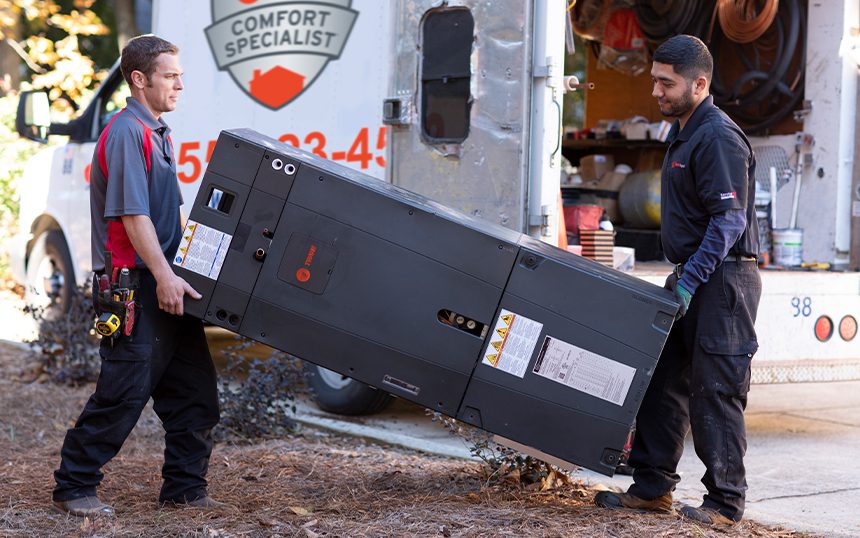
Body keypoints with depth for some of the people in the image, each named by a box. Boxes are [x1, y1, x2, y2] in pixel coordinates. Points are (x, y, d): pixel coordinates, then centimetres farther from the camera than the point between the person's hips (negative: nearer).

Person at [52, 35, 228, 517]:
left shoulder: (158, 133, 18)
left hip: (167, 285, 10)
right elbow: (131, 213, -20)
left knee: (194, 392, 9)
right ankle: (74, 487, 6)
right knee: (124, 392, -6)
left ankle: (186, 489, 17)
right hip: (135, 285, -9)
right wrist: (164, 276, -25)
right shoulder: (126, 133, -12)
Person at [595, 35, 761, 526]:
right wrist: (681, 277, 19)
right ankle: (652, 488, 19)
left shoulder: (719, 138, -16)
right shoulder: (683, 132, 16)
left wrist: (690, 280, -23)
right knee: (663, 383, 11)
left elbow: (730, 222, -22)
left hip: (723, 280, -10)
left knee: (715, 392, -5)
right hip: (692, 276, 10)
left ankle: (726, 504, 4)